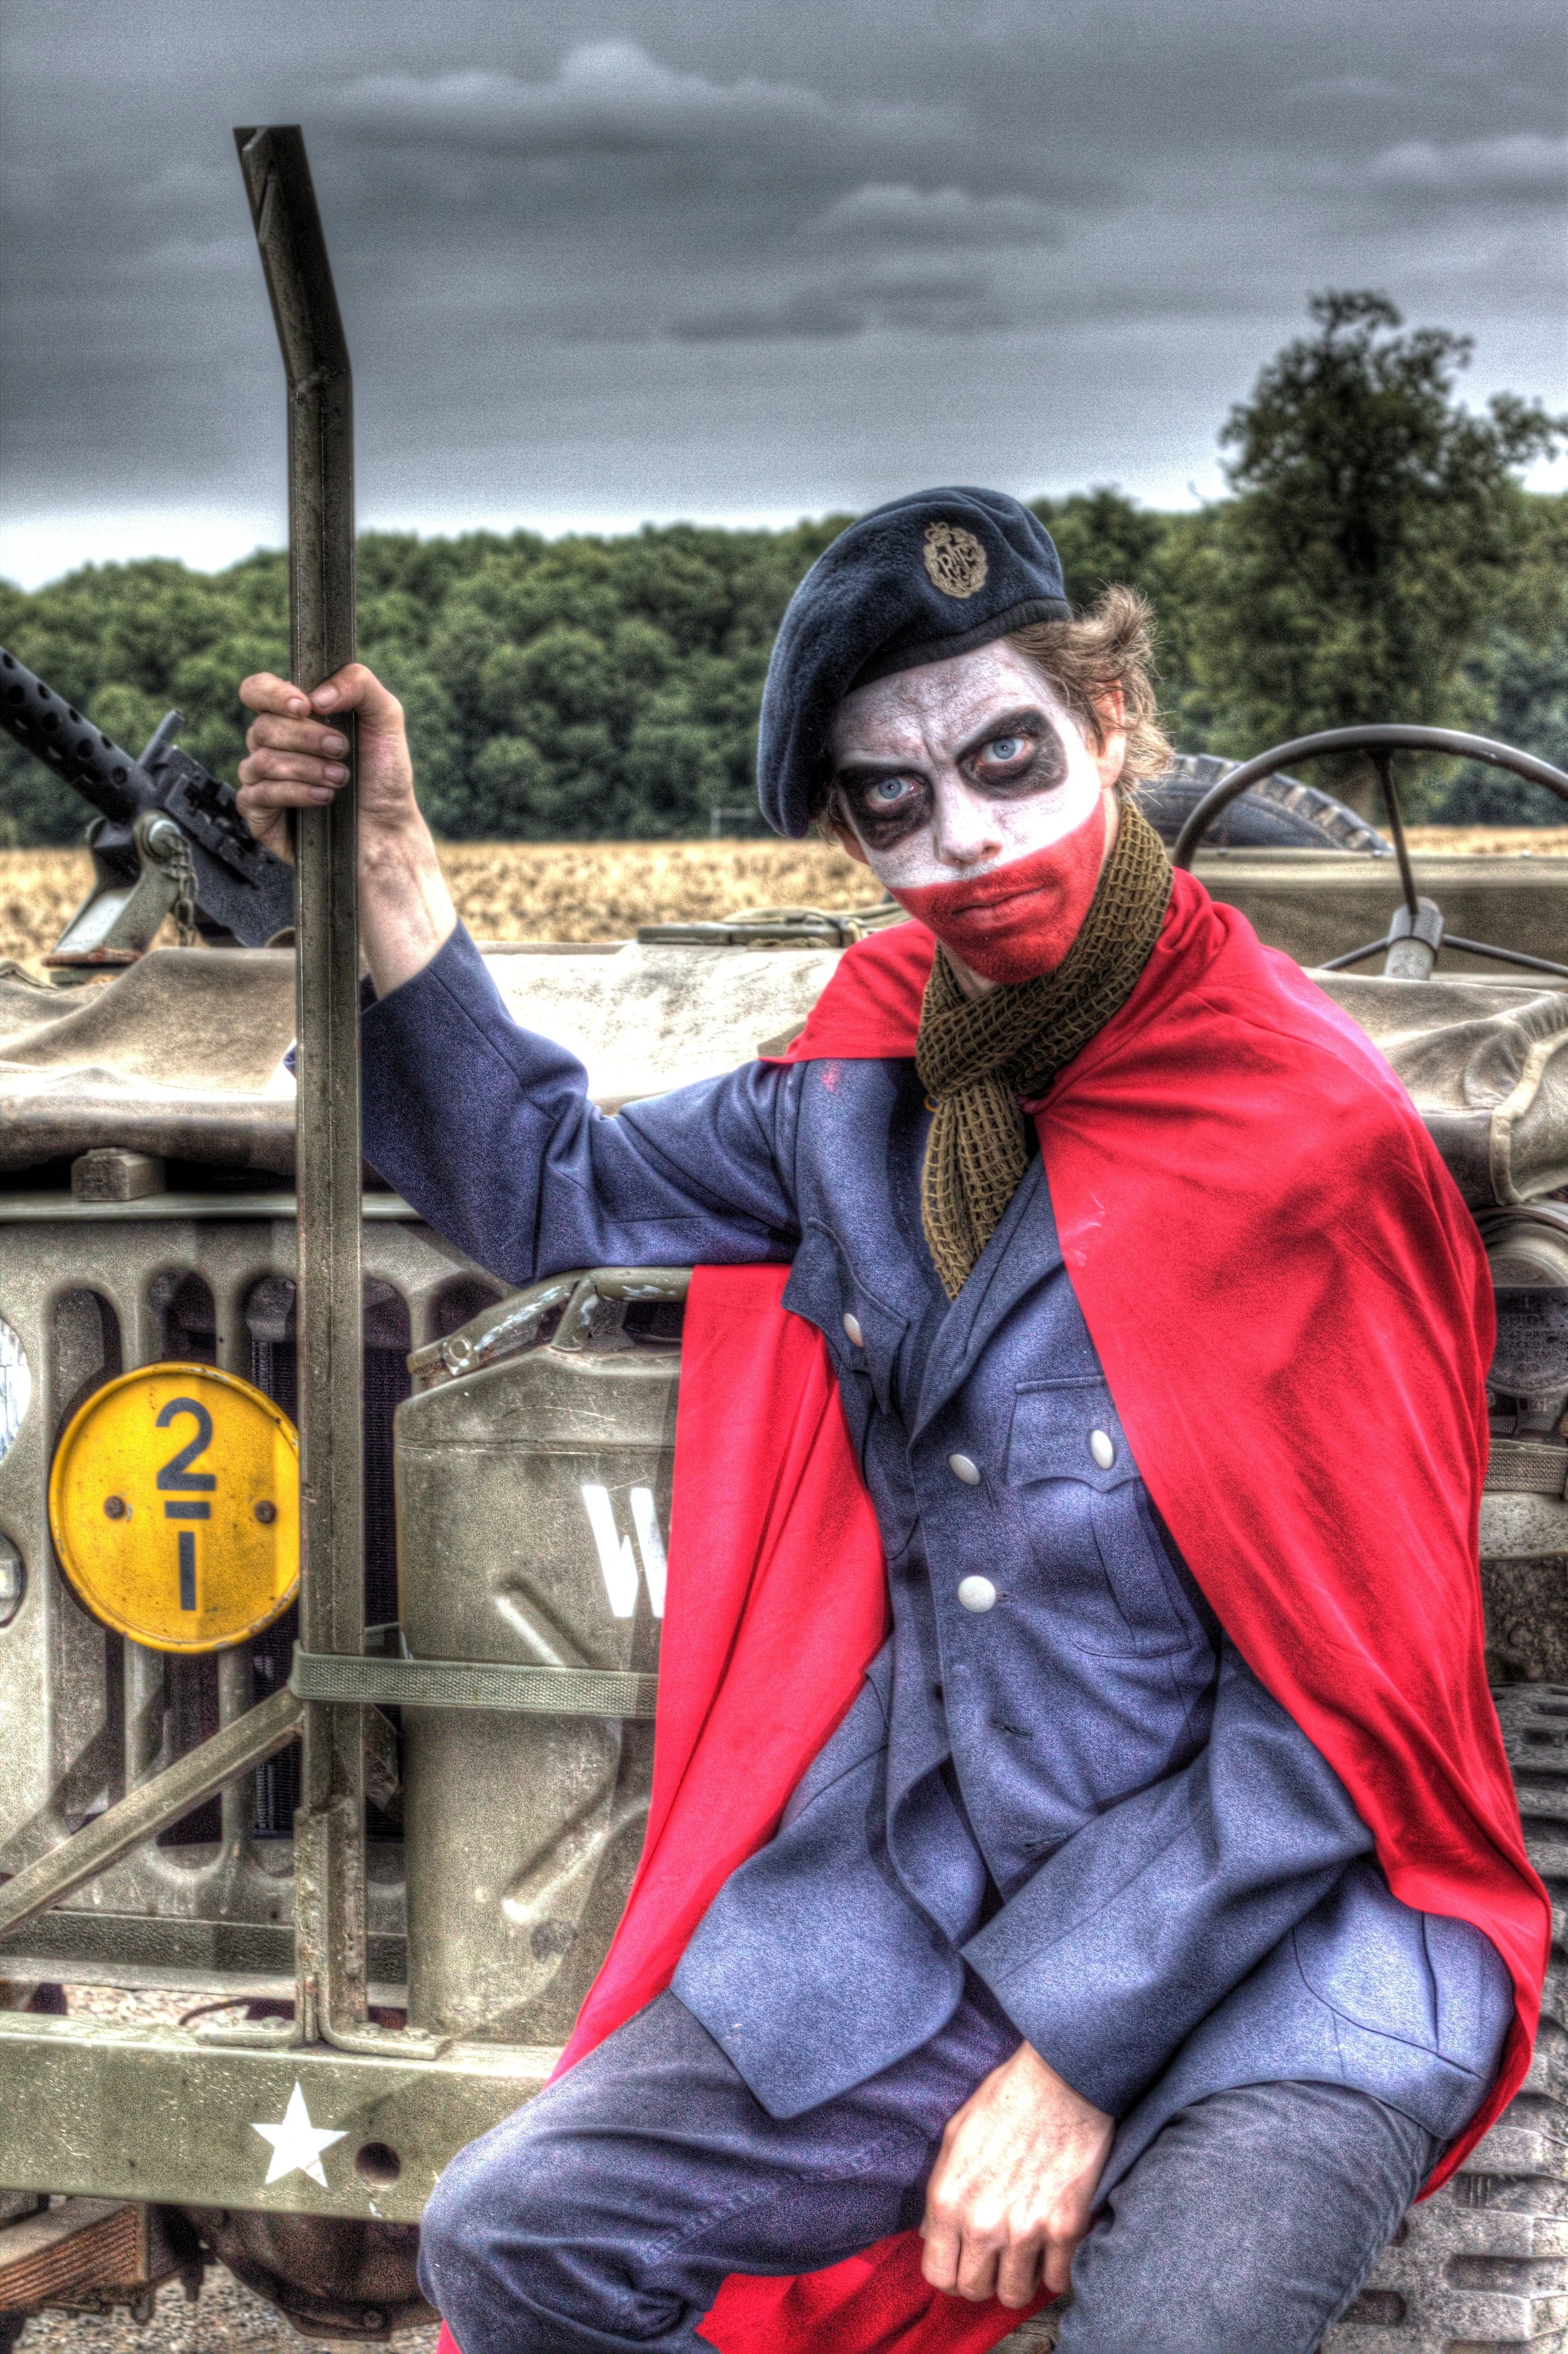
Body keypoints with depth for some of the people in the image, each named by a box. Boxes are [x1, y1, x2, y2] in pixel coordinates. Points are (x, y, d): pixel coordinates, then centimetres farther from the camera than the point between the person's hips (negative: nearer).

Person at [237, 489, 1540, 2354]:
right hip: (918, 1904, 6)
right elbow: (548, 1190, 17)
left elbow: (1331, 1706, -15)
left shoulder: (1301, 1135, -16)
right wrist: (388, 866, 5)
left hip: (1276, 1945, -6)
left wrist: (1079, 2056, -15)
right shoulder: (870, 1082, 3)